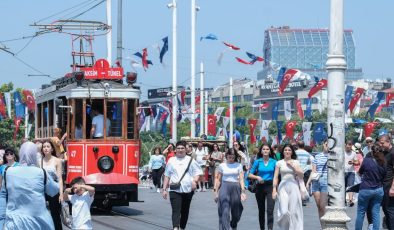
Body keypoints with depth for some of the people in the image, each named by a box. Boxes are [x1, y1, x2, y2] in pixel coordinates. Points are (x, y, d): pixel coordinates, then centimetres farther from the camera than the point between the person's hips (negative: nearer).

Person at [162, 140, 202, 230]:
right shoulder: (171, 161, 10)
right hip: (174, 190, -1)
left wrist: (195, 181, -13)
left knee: (185, 211, 10)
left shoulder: (190, 160, 8)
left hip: (188, 189, 1)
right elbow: (167, 176, 13)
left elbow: (198, 172, 7)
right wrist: (164, 189, 9)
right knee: (176, 210, -15)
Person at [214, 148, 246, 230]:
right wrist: (215, 191, 6)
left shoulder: (238, 165, 5)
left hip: (236, 188, 1)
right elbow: (218, 179, 10)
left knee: (236, 211, 10)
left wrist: (243, 191, -11)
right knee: (224, 212, -11)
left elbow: (241, 179, 0)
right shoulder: (222, 166, 6)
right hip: (224, 188, -1)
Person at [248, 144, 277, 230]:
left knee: (270, 210, -14)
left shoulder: (274, 162, 1)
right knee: (261, 210, 12)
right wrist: (257, 177, -16)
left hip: (270, 186, -2)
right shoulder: (258, 162, 3)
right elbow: (250, 174, 2)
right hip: (260, 186, 2)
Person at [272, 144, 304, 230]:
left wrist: (293, 166, -6)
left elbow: (301, 176, 2)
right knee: (284, 211, -11)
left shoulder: (295, 162, 9)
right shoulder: (279, 163, 7)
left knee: (294, 211, -3)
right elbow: (275, 177, 4)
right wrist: (274, 190, -4)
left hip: (294, 187, 1)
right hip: (283, 187, -1)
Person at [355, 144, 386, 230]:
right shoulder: (383, 163, -2)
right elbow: (384, 176, 8)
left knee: (361, 212, 8)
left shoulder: (367, 160, -11)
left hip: (366, 189, -3)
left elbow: (360, 173, 4)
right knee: (376, 213, 6)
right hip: (379, 190, 3)